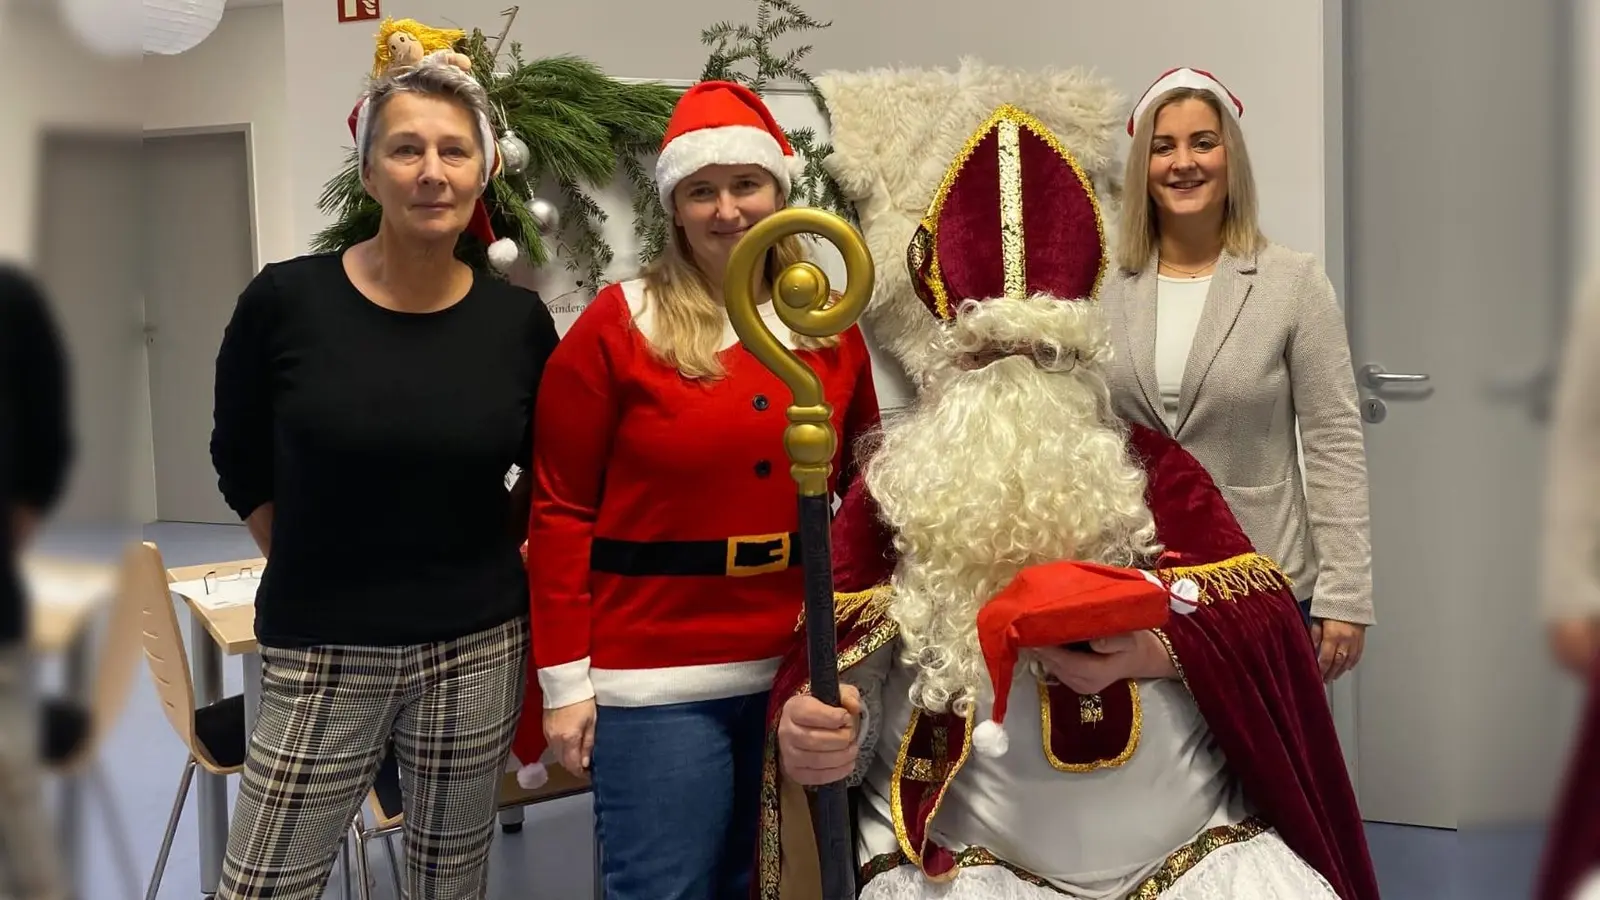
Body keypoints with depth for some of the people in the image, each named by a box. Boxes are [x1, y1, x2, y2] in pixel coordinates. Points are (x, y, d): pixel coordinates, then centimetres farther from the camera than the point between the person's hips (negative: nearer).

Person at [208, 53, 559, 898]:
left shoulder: (517, 319, -3)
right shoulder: (285, 299, -9)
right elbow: (242, 464, 6)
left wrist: (503, 558, 4)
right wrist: (321, 571, 7)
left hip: (477, 650, 2)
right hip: (320, 654, -1)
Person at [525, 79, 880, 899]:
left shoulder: (829, 325, 5)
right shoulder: (619, 325, -7)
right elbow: (561, 510, -6)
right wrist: (564, 680, -8)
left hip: (800, 670, 4)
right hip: (658, 679, -4)